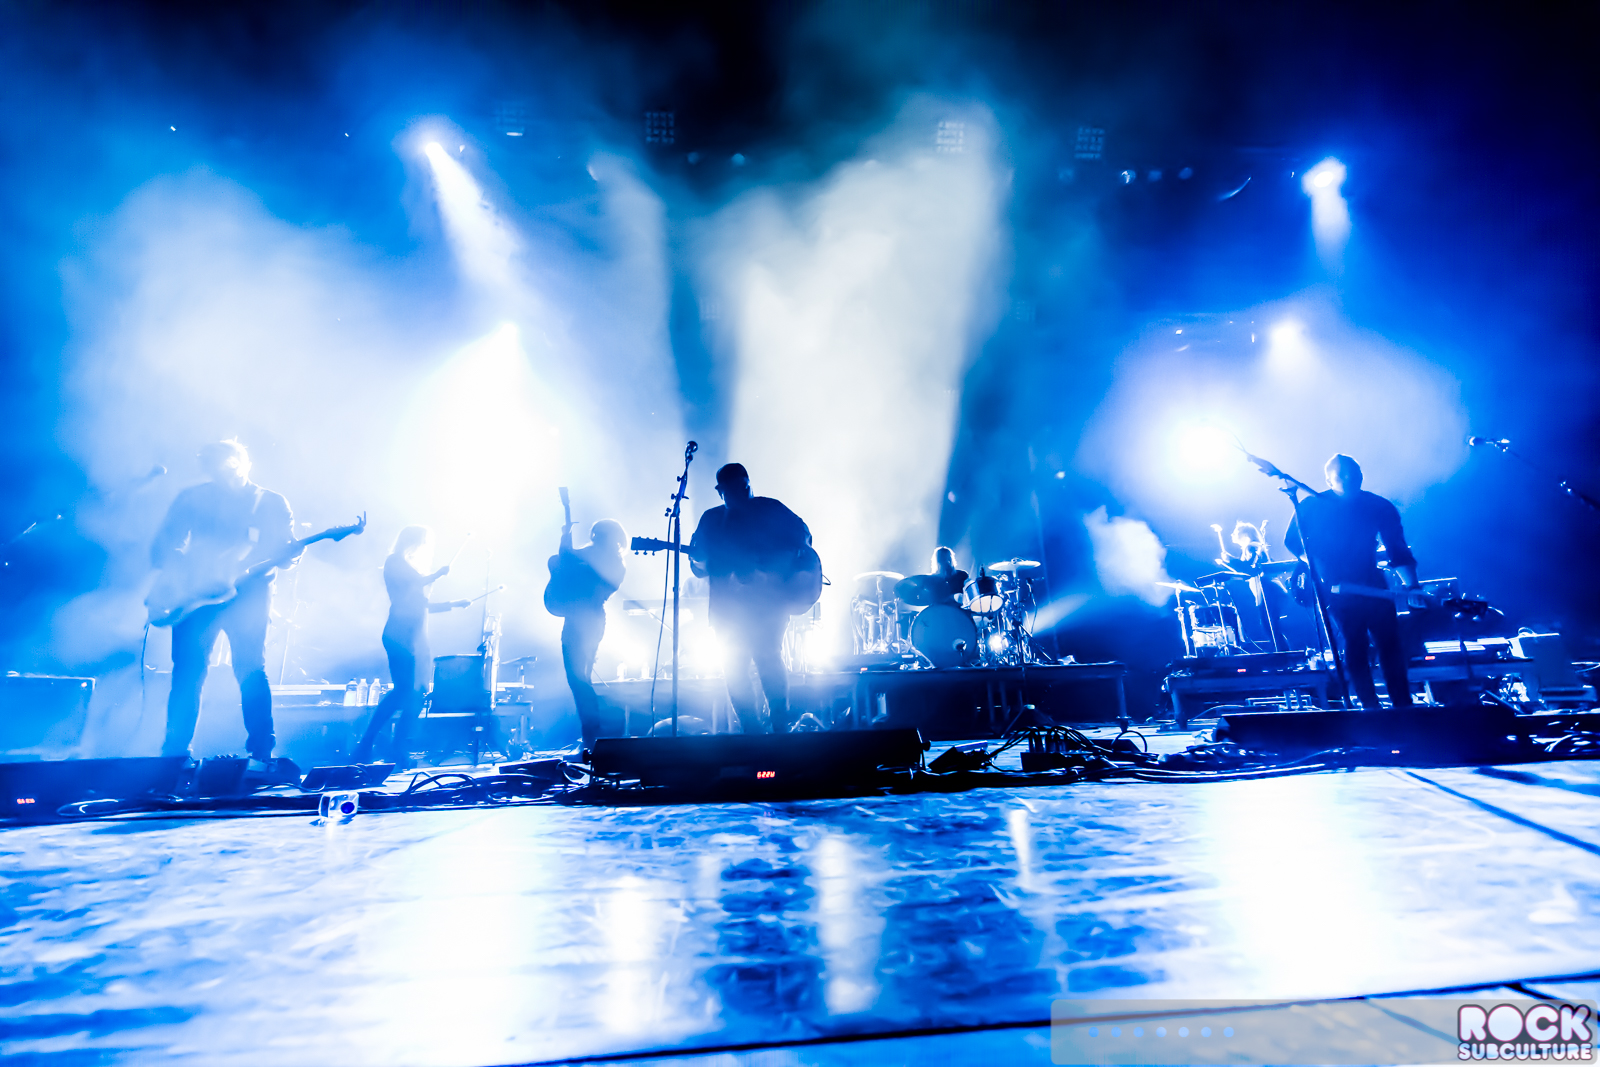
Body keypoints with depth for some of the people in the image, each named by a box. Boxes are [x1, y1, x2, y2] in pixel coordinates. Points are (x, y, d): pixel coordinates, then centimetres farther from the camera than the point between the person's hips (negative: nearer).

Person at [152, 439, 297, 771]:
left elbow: (286, 553, 1)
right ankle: (174, 753, 10)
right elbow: (161, 548, 9)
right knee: (187, 671, -1)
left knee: (251, 670, -8)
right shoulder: (192, 498, 12)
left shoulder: (272, 502, 7)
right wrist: (188, 569, -10)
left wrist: (289, 554, -22)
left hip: (248, 594, -2)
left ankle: (261, 755, -5)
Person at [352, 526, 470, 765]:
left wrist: (454, 603, 24)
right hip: (399, 635, -9)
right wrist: (437, 575, -4)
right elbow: (414, 583, -16)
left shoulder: (410, 568, 26)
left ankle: (398, 751, 4)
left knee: (416, 693, 2)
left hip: (414, 638, 9)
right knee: (404, 689, -18)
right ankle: (365, 747, -12)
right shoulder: (395, 561, 3)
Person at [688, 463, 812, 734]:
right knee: (734, 668, 1)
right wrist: (697, 559, -11)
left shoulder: (770, 510, 7)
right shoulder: (711, 519, 16)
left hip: (769, 601, -4)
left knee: (767, 658, -15)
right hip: (728, 606, 4)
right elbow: (701, 569, 13)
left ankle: (780, 726, -4)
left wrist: (786, 565, -13)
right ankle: (753, 731, 12)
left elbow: (803, 535, 5)